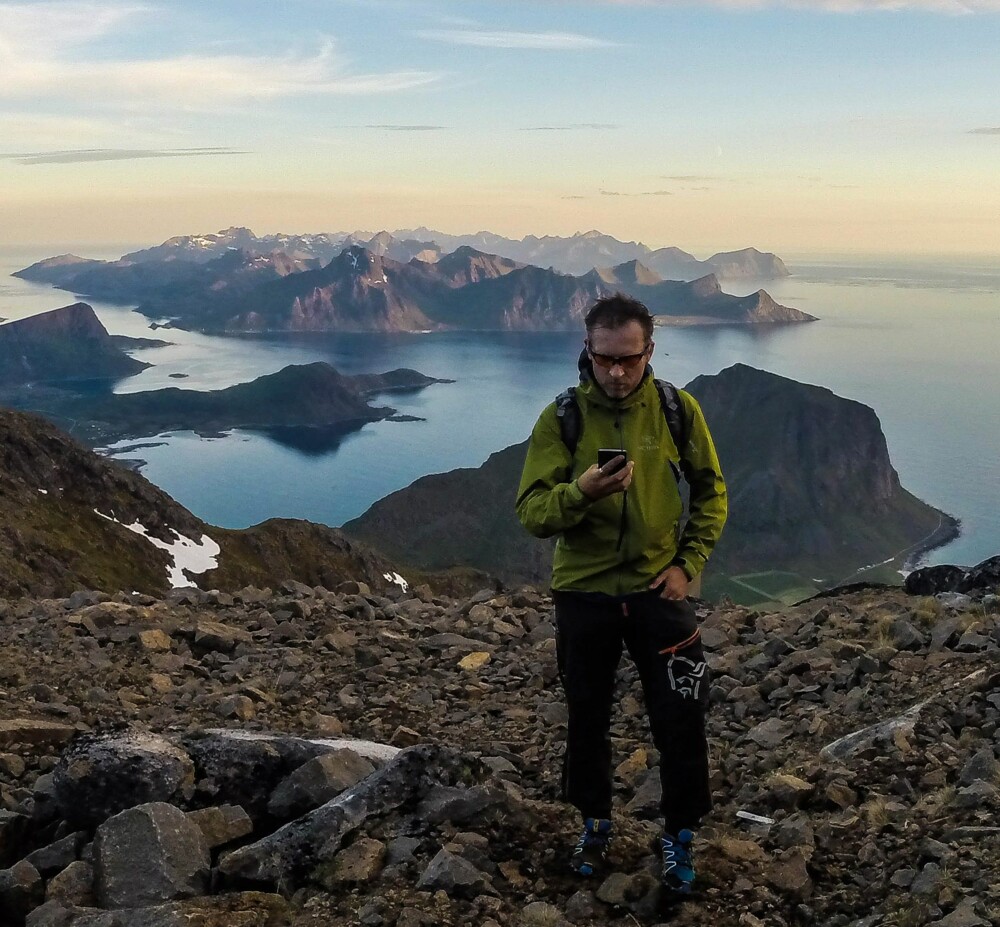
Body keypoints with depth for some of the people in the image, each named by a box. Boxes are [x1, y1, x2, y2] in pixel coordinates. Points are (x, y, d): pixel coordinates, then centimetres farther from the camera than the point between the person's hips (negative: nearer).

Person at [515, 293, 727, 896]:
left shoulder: (678, 410, -6)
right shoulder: (561, 418, -10)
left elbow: (711, 492, 5)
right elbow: (532, 513, -15)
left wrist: (688, 564, -5)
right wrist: (580, 492, -34)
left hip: (657, 590, 0)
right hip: (583, 594, 0)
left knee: (680, 720, 3)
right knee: (588, 717, 16)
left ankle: (680, 835, 26)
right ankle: (595, 822, 40)